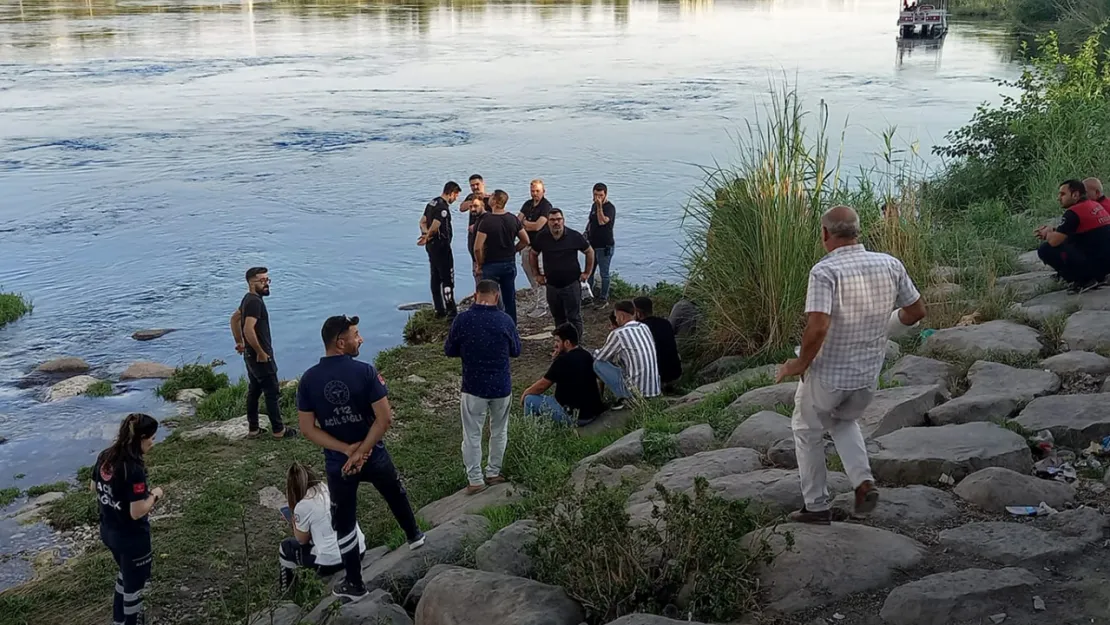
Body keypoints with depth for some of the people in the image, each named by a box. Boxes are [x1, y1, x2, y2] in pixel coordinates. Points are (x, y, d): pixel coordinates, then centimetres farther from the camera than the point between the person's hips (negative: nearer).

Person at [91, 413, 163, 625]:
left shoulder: (105, 457, -7)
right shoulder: (134, 470, -31)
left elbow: (93, 488, 9)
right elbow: (137, 512, -28)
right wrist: (154, 495, -13)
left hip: (108, 531, 8)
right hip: (131, 537, -8)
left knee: (126, 573, 32)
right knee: (135, 582, 16)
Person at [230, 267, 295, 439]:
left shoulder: (249, 299, 10)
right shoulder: (255, 302, -22)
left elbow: (234, 318, 24)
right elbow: (249, 329, -32)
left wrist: (239, 342, 23)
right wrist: (261, 353, -24)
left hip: (251, 355, 10)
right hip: (260, 356, -10)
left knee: (254, 390, 17)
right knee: (272, 393, 0)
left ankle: (253, 428, 25)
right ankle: (278, 430, 8)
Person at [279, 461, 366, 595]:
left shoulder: (302, 506, -11)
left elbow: (302, 540, 5)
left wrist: (294, 523, 20)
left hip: (331, 562, -6)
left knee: (285, 548, 19)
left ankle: (286, 590, 33)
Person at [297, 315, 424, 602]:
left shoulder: (308, 379, -10)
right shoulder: (365, 371, -18)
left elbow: (308, 428, -9)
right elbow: (385, 418, -21)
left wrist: (347, 450, -13)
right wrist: (361, 451, -15)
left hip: (337, 463, 1)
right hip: (374, 456, -1)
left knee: (344, 523, 15)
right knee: (396, 495, 29)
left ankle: (355, 584, 24)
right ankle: (414, 536, 52)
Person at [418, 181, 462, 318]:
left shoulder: (432, 203, 12)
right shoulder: (443, 207, -19)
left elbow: (422, 222, 12)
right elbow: (435, 226, -25)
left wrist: (426, 233, -5)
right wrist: (427, 237, -7)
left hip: (431, 245, 10)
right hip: (441, 246, -10)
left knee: (436, 277, 12)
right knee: (447, 278, -4)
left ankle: (439, 309, 17)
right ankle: (451, 310, -1)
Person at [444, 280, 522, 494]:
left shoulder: (462, 320, -12)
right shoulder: (505, 321, -10)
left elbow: (449, 351, -1)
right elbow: (516, 351, 3)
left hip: (473, 387, -1)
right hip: (501, 387, 1)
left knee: (472, 435, 10)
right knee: (499, 431, 20)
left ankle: (475, 480, 13)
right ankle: (493, 473, 30)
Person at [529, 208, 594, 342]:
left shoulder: (574, 237, -10)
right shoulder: (541, 237, -4)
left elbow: (589, 252, 4)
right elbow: (532, 254, 13)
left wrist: (587, 272, 2)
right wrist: (537, 274, 10)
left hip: (572, 284, -3)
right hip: (551, 285, 3)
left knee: (574, 317, -1)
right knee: (558, 318, 13)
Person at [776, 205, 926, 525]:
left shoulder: (825, 271, -21)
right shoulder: (890, 265, -4)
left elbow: (818, 327, -31)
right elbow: (916, 311, 6)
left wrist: (800, 364, -15)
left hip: (828, 375, -5)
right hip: (869, 375, 5)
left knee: (807, 430, 20)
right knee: (844, 421, 32)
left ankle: (817, 507, 25)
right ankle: (864, 482, 13)